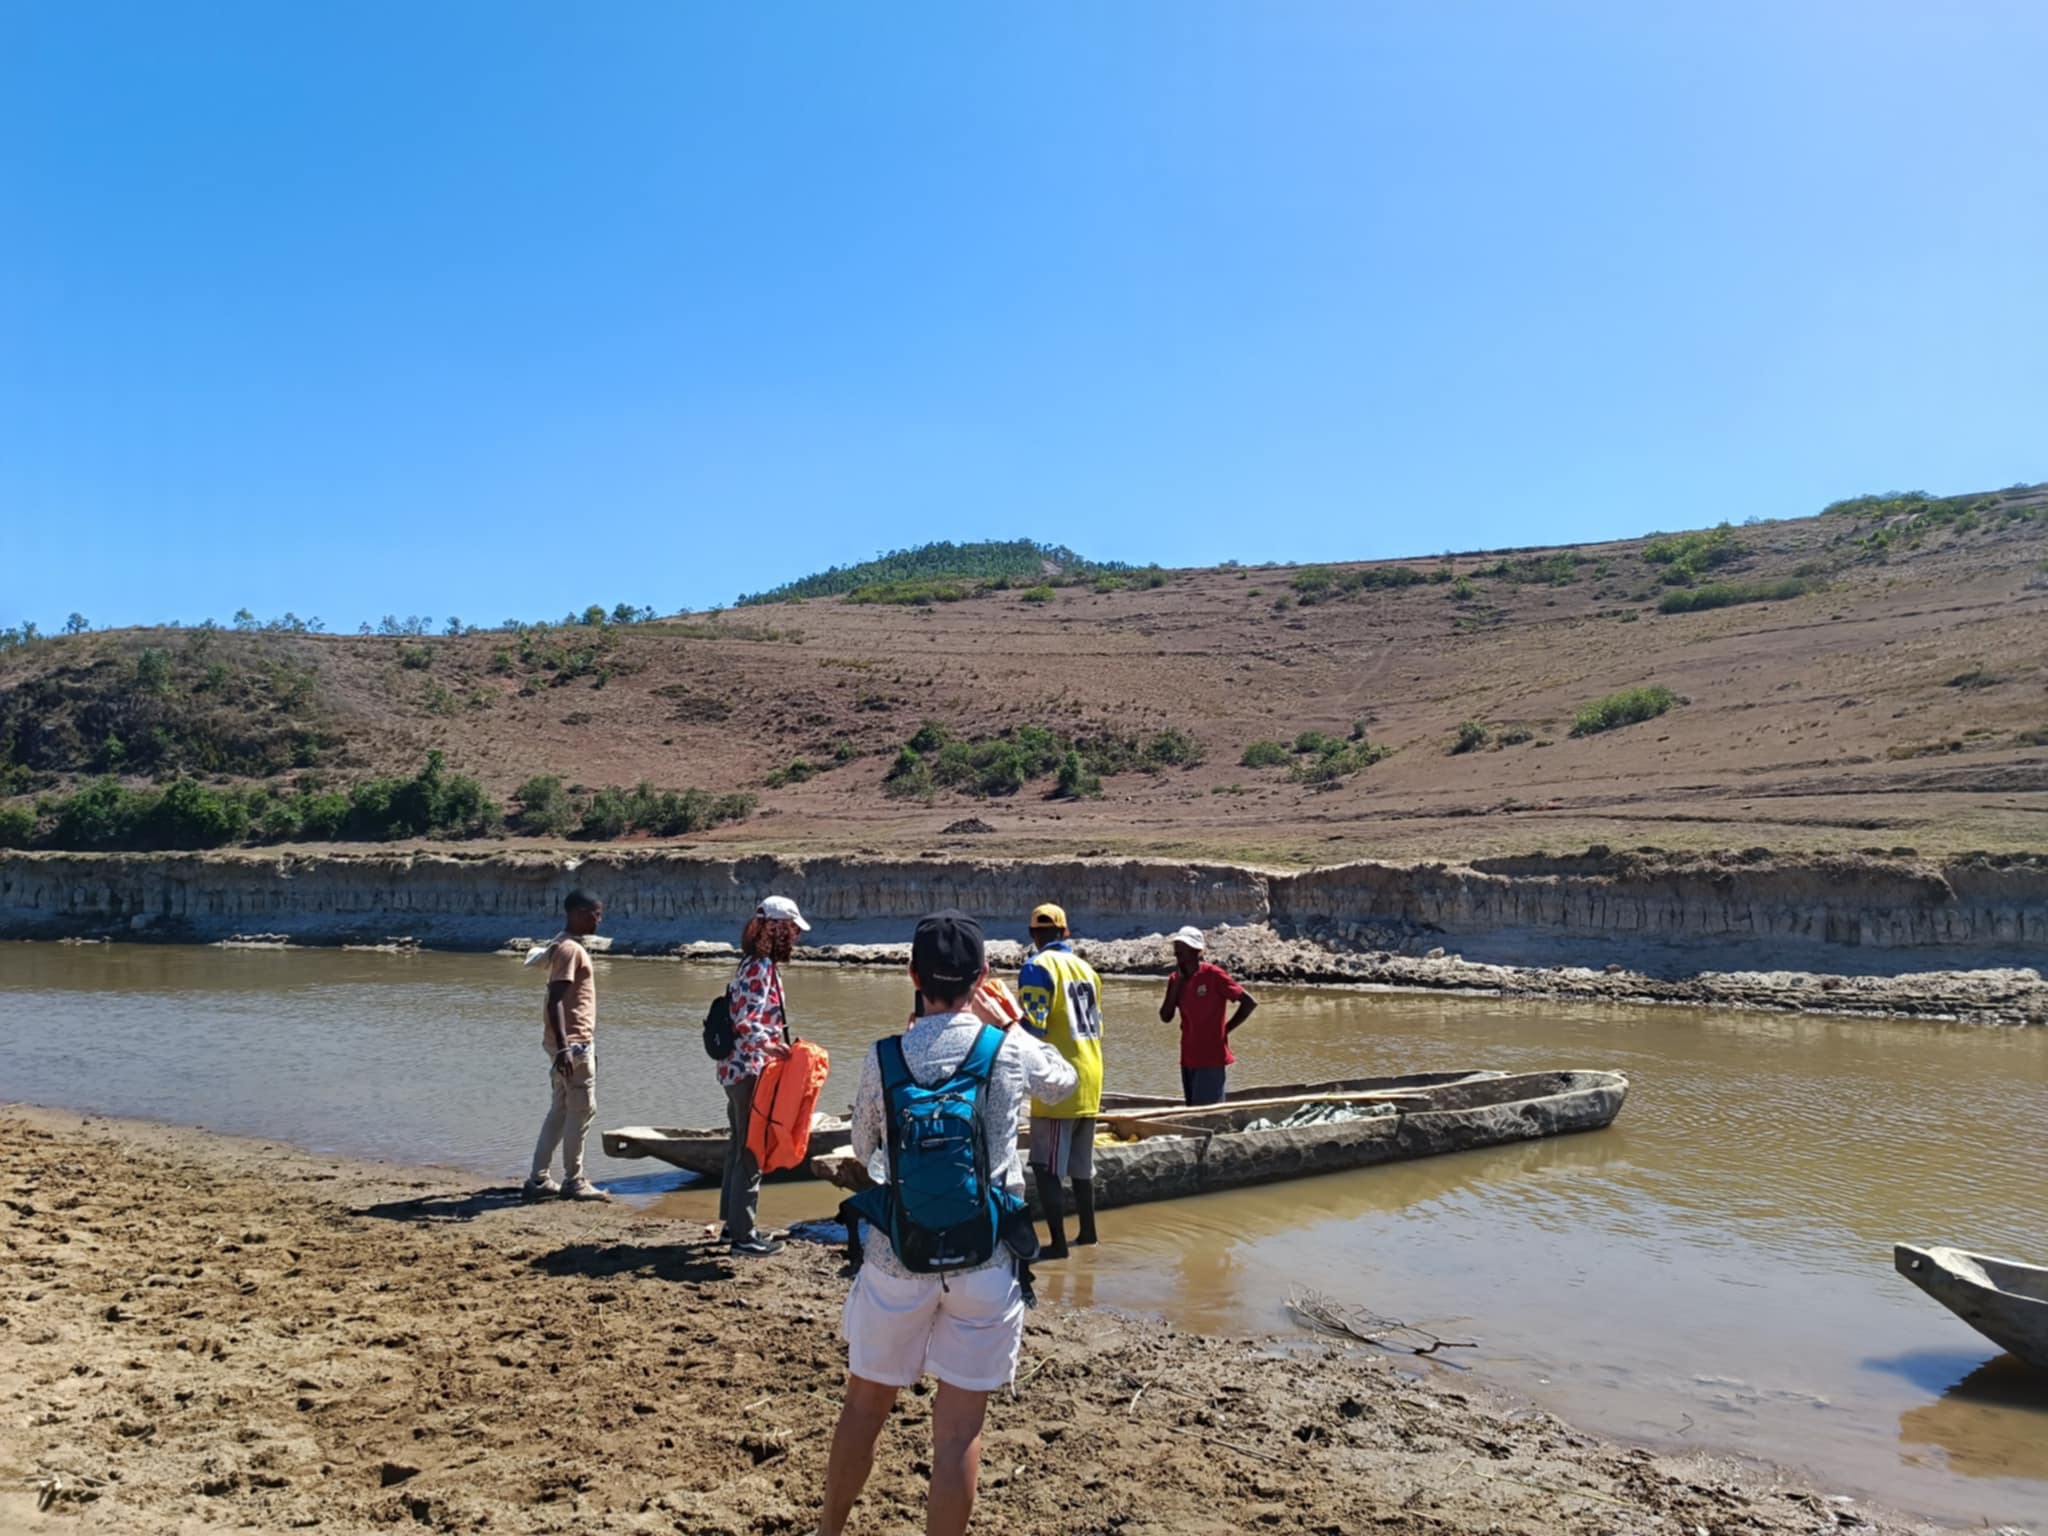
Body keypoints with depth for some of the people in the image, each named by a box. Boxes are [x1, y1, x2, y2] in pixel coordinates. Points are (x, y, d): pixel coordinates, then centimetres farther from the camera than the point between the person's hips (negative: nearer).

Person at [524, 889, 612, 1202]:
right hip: (573, 1044, -10)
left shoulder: (569, 946, 15)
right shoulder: (569, 949, -15)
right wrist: (563, 1048, -28)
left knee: (561, 1111, 13)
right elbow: (555, 1002, -23)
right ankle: (573, 1182, 5)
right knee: (583, 1109, -3)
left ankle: (538, 1179, 16)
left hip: (573, 1043, 10)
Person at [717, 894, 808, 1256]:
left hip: (738, 1069, 10)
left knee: (740, 1147, 18)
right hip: (751, 1072, -10)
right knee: (751, 1152, -3)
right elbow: (748, 1023, -27)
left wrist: (777, 1047, 17)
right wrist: (779, 1049, -36)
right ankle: (743, 1234, 3)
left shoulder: (755, 964, 11)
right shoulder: (762, 968, -18)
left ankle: (733, 1221, 29)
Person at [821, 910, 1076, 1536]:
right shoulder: (1010, 1049, -7)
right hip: (985, 1262, -1)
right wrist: (1011, 1022, 27)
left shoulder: (883, 1056, -6)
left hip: (897, 1257, 1)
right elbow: (1064, 1081, 15)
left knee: (865, 1404, 19)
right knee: (959, 1426, 6)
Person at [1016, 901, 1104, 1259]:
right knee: (1080, 1163, 19)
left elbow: (1032, 1027, -20)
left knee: (1046, 1166, -2)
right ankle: (1087, 1231, 28)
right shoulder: (1085, 967, 11)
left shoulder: (1038, 967, -11)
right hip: (1090, 1081, 7)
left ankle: (1058, 1242, -4)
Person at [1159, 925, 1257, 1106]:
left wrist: (1226, 1029, -7)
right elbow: (1165, 1017, -2)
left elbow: (1250, 1002, -11)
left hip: (1211, 1058, -7)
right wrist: (1177, 981, -6)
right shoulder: (1176, 979, 7)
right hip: (1188, 1059, 7)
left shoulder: (1213, 975, -11)